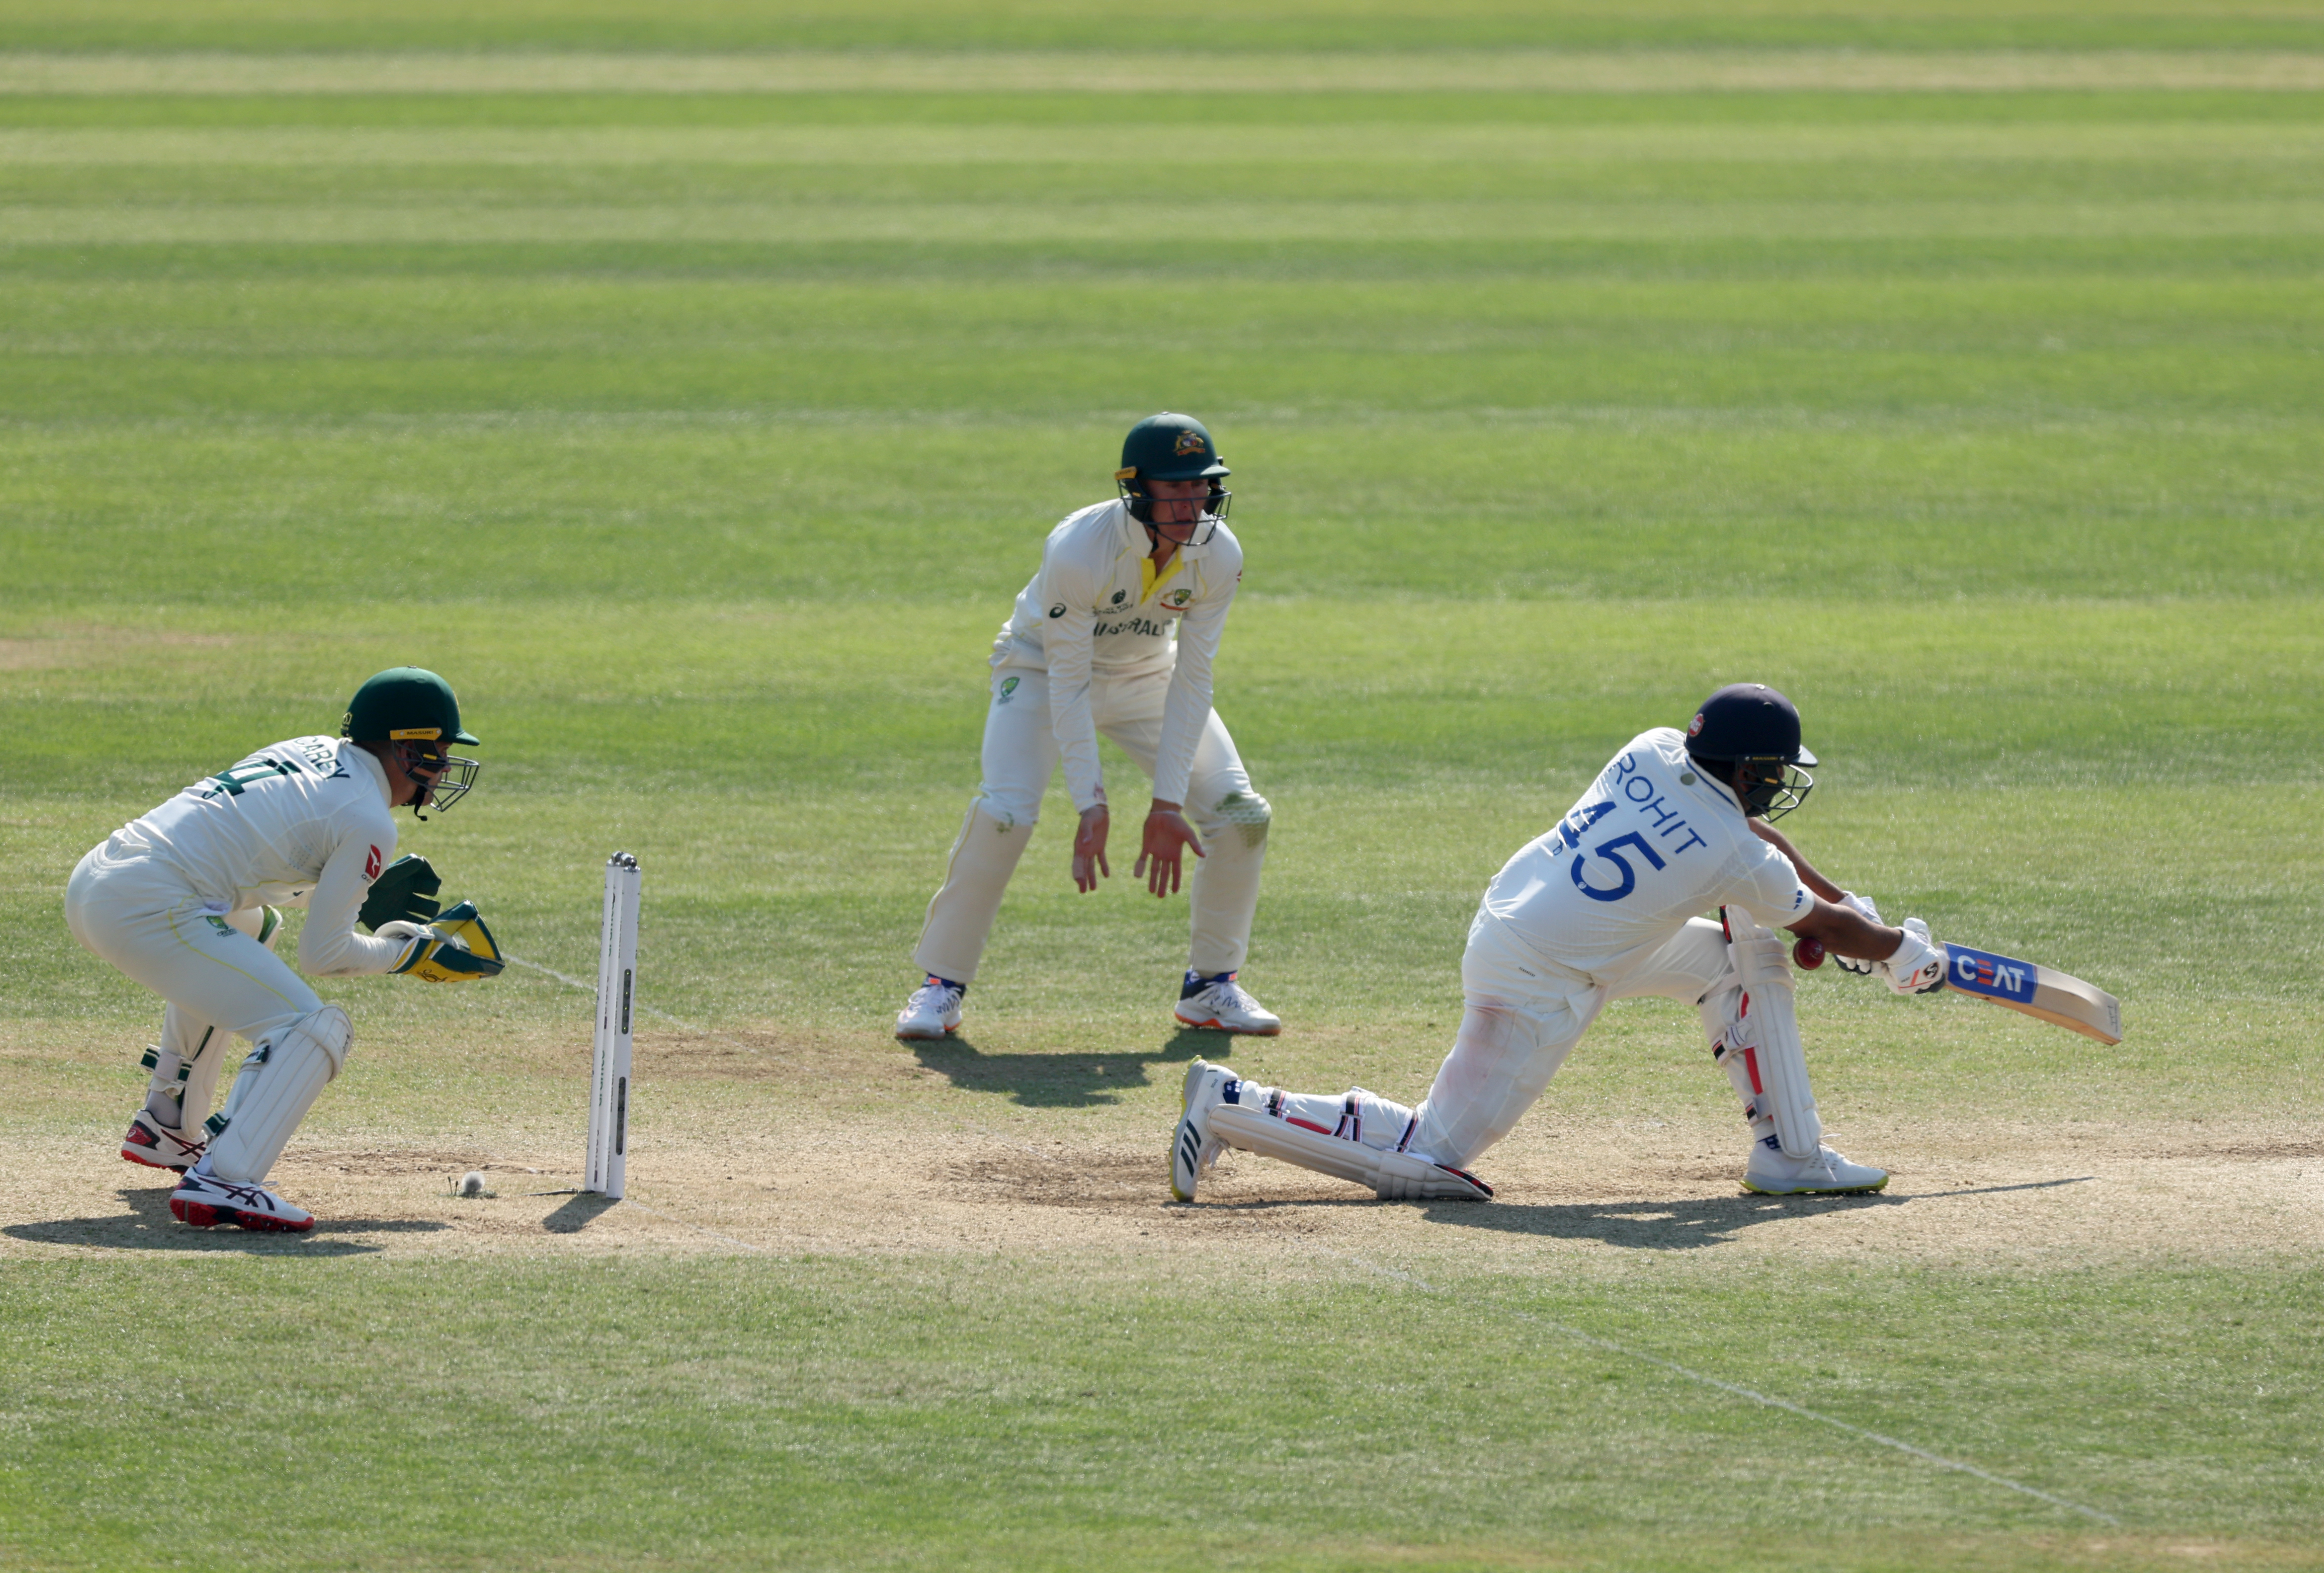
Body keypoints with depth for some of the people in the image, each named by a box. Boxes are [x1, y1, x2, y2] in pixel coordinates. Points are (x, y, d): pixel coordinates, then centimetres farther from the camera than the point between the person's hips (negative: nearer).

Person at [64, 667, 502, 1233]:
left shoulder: (314, 753, 20)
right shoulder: (368, 821, -5)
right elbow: (322, 954, -3)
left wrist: (364, 897, 27)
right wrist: (407, 952, 13)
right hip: (149, 909, -10)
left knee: (251, 926, 39)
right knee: (316, 1030, -10)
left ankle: (167, 1128, 41)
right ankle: (220, 1182, -27)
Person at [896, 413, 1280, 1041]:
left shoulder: (1219, 554, -24)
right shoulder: (1078, 550, -36)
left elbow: (1191, 684, -20)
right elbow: (1067, 684, -30)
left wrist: (1168, 804, -24)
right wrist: (1090, 805, -33)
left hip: (1146, 677, 4)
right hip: (1042, 667, -4)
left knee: (1241, 816, -9)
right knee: (1002, 817, -26)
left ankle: (1213, 986, 10)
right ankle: (941, 984, -9)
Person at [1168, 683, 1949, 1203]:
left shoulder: (1652, 751, 1)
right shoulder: (1736, 857, -18)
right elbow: (1826, 926, -1)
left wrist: (1847, 902, 22)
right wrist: (1900, 951, 19)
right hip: (1539, 987, -9)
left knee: (1749, 956, 12)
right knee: (1433, 1154, 0)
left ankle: (1789, 1153, 13)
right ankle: (1233, 1109, 0)